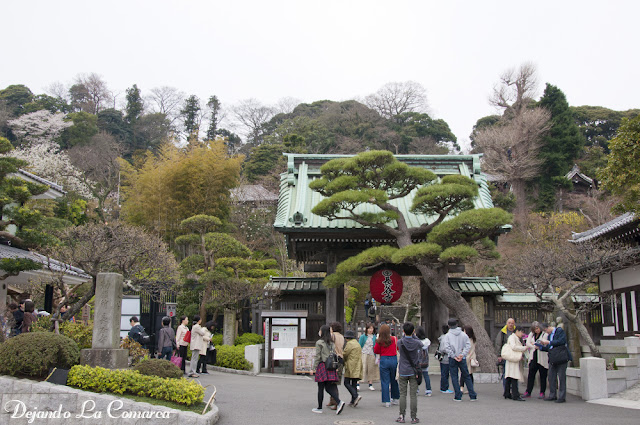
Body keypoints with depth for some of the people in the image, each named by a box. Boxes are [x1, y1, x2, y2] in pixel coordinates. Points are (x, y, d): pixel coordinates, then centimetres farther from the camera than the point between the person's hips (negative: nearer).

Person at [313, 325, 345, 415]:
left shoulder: (319, 343, -7)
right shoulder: (332, 343, 12)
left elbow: (317, 356, -9)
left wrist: (315, 367, -3)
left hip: (322, 366, -6)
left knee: (321, 388, 3)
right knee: (329, 388, 6)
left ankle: (319, 408, 10)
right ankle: (339, 402, -14)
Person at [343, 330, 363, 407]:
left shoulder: (349, 344, -9)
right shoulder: (357, 344, 19)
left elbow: (344, 354, -9)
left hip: (351, 367, -9)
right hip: (357, 367, 9)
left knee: (347, 383, -6)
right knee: (354, 383, 8)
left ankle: (356, 396, -20)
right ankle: (353, 401, 6)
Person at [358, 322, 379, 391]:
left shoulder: (374, 337, 8)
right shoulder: (363, 336, -2)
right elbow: (359, 346, 0)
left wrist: (376, 357, 9)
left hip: (372, 355, 4)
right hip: (364, 354, -3)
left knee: (371, 370, 5)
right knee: (362, 369, -9)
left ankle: (370, 385, 14)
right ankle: (357, 384, -8)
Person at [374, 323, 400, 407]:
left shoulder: (379, 341, -8)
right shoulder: (394, 339, -5)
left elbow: (376, 351, 3)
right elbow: (399, 348, 11)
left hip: (384, 360, -2)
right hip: (394, 360, 2)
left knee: (385, 382, 5)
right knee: (394, 380, 17)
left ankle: (386, 401, 3)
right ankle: (395, 399, 28)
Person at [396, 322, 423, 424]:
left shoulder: (400, 342, -9)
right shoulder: (417, 343, -8)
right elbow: (422, 345, 15)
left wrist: (405, 335, 16)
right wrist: (414, 335, 17)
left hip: (403, 372, 0)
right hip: (414, 372, 0)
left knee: (402, 394, 6)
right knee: (413, 395, 3)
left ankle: (401, 416, 7)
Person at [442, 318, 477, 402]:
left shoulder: (447, 335, -4)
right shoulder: (463, 334, 3)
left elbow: (446, 348, -14)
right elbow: (468, 345, -6)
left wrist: (454, 356, -9)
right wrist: (462, 354, -11)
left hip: (452, 359, -2)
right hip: (462, 359, 2)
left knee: (454, 377, 6)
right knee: (466, 376, 11)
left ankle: (458, 396, 4)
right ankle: (473, 395, 11)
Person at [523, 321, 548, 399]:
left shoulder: (545, 334, -1)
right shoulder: (531, 334, 15)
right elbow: (528, 343, 4)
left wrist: (533, 344, -8)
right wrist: (535, 346, -13)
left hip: (542, 358, -4)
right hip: (533, 357, 4)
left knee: (543, 376, 2)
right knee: (531, 375, 2)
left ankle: (542, 393, 10)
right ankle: (528, 392, 5)